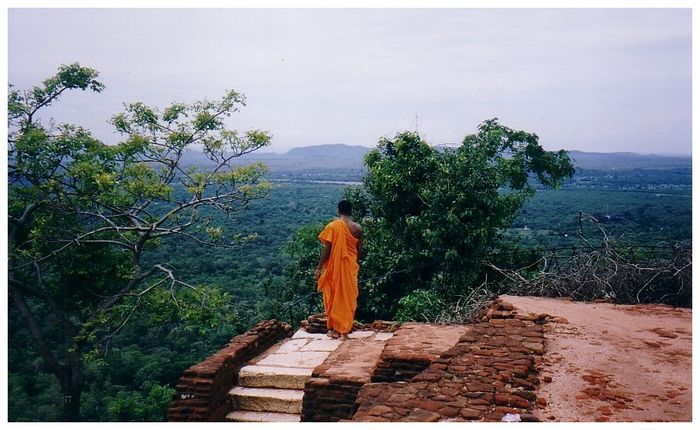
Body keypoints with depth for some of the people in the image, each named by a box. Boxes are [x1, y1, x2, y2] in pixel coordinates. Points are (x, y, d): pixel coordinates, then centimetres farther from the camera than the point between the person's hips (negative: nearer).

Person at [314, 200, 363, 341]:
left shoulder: (332, 226, -9)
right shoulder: (357, 228, -1)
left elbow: (326, 249, -12)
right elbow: (360, 251, 3)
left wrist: (319, 268, -5)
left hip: (334, 267, -2)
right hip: (350, 267, 2)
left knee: (333, 296, 10)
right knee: (348, 297, 9)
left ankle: (334, 329, 14)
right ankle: (344, 330, 9)